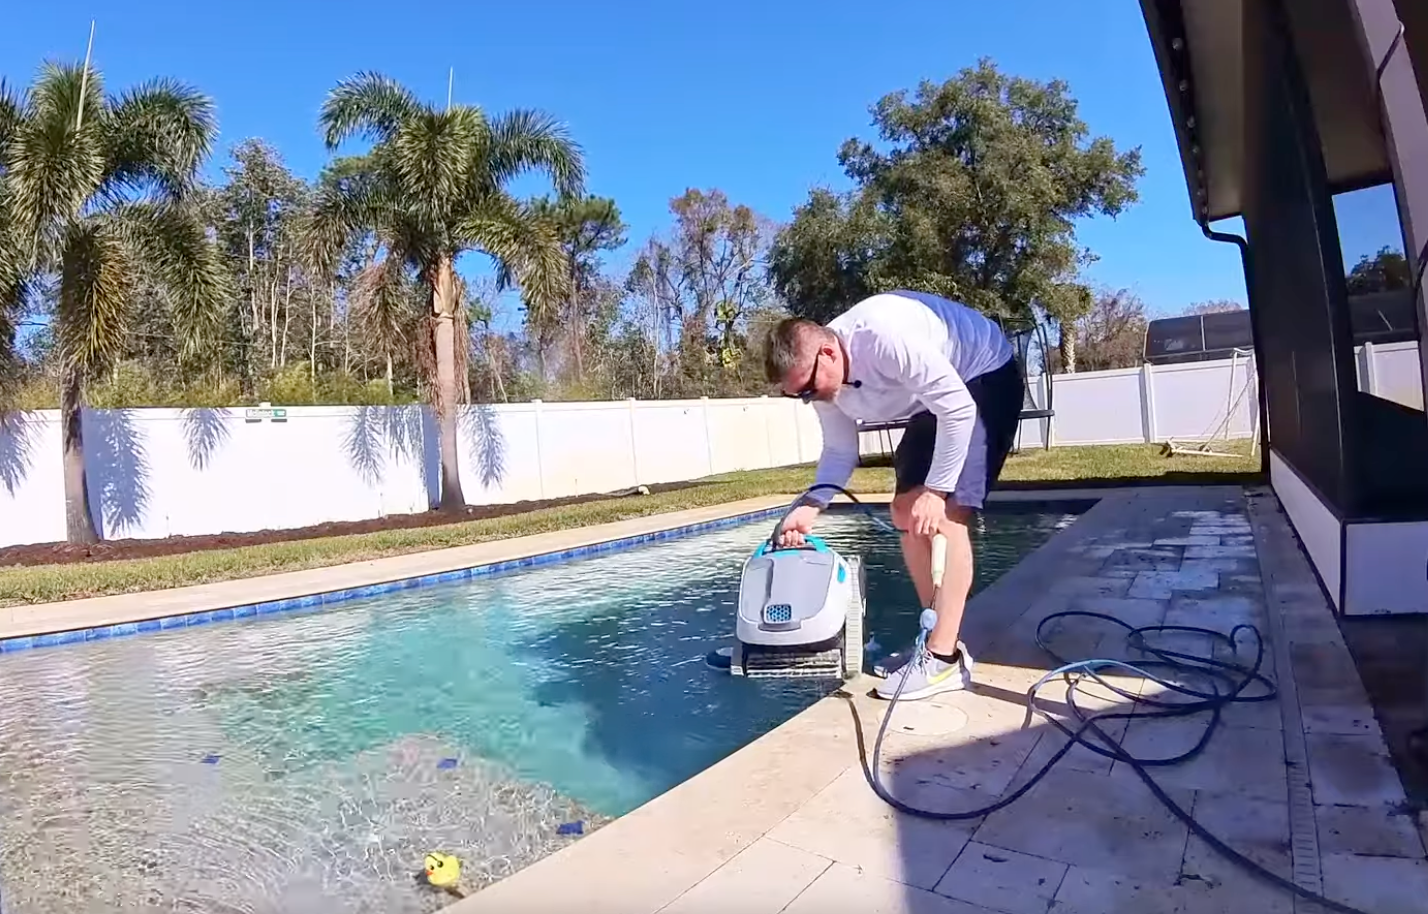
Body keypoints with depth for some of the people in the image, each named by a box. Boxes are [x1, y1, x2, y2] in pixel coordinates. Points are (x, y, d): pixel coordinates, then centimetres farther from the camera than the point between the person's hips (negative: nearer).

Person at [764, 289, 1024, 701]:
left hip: (985, 379, -8)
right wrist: (811, 505, -17)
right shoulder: (823, 379, -10)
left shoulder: (885, 335, -36)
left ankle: (944, 658, -12)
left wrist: (936, 489, -29)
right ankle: (940, 637, 15)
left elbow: (959, 409, -31)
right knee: (905, 511, 5)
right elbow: (840, 452, -1)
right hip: (937, 398, 9)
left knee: (943, 515, -18)